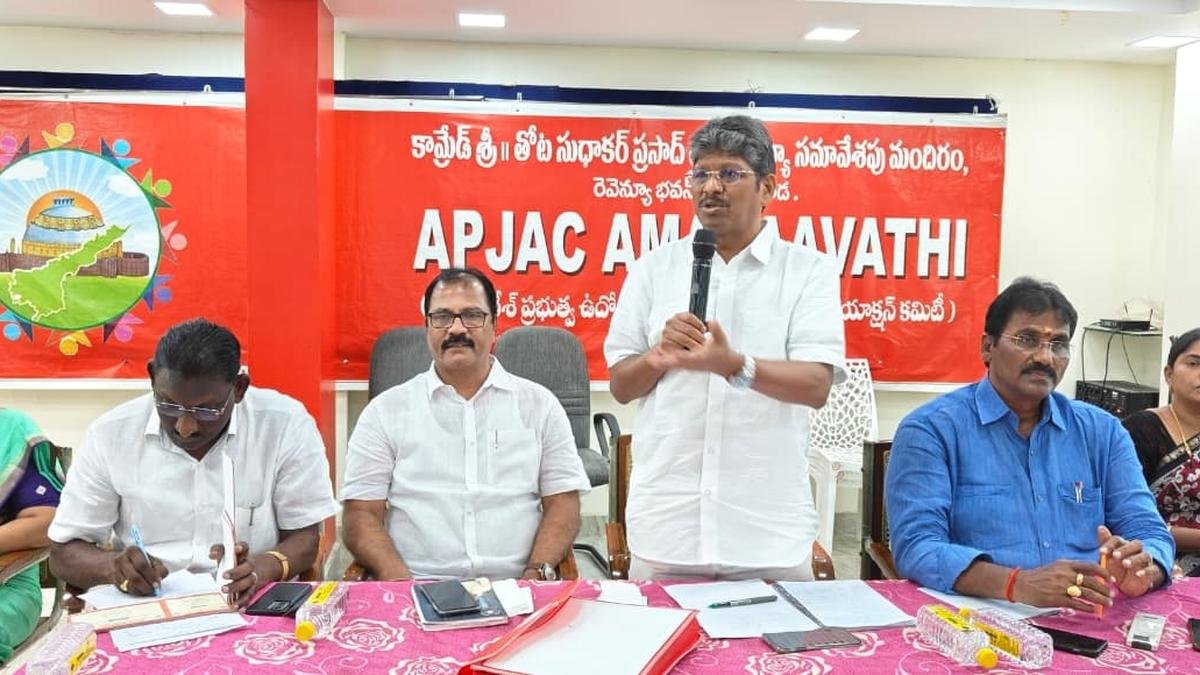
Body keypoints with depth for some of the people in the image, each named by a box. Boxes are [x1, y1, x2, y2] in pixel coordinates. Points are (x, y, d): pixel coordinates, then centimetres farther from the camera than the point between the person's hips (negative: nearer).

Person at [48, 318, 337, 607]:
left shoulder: (286, 427, -8)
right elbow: (65, 553, 4)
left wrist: (261, 568, -24)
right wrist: (114, 565, -18)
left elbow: (304, 539, -3)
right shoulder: (109, 436, -3)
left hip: (250, 608, -1)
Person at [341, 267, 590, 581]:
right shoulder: (385, 411, 9)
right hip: (419, 589, 0)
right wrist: (400, 582, -12)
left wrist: (536, 574, -10)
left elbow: (562, 504, 7)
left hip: (513, 589, 0)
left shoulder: (540, 405, 11)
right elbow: (362, 514, 5)